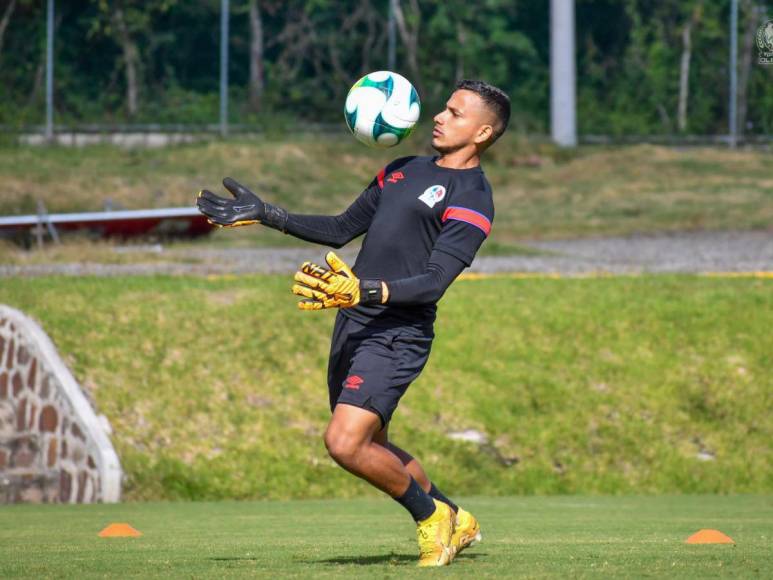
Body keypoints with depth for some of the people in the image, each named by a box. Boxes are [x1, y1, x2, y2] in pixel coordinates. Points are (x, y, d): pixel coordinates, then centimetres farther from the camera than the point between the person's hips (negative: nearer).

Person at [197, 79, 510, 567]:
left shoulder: (471, 198, -9)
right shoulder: (403, 171, 17)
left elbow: (433, 284, -20)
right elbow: (342, 230, 25)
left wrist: (365, 290, -34)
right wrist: (264, 214, 18)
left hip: (397, 335, -9)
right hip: (353, 326, 9)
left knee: (346, 443, -19)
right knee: (370, 446, 15)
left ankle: (432, 516, 4)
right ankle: (456, 522, 33)